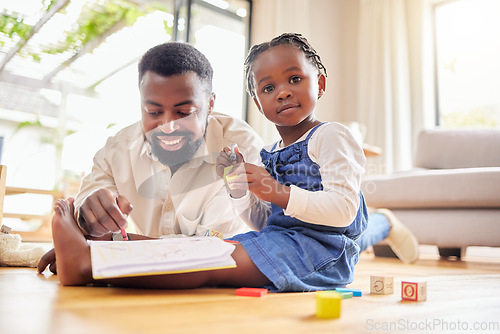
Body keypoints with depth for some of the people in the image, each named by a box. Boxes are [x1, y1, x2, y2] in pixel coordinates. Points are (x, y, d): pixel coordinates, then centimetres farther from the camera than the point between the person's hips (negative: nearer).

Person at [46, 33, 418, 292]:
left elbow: (343, 209, -18)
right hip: (283, 237, 9)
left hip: (319, 247, -9)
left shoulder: (331, 136, -5)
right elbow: (263, 223, 14)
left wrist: (282, 194, -28)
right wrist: (239, 184, -2)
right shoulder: (269, 154, 17)